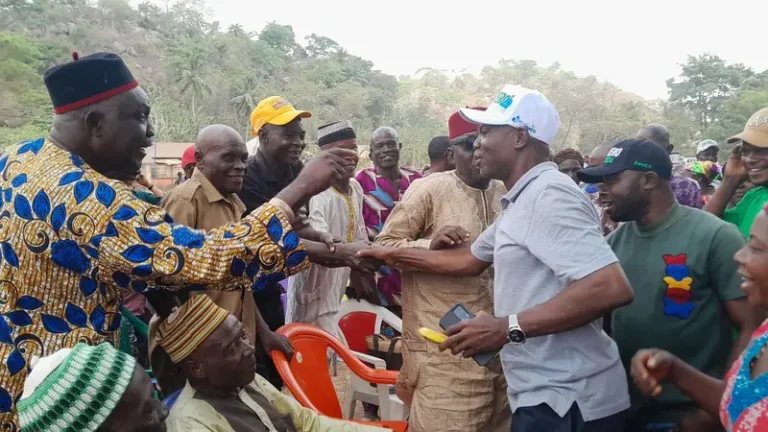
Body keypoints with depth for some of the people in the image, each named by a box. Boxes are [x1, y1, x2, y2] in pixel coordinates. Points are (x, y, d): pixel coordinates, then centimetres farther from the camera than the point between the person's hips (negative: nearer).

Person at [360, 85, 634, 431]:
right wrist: (392, 254, 25)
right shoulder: (521, 201, 13)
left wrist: (509, 328, -28)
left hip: (565, 398, -9)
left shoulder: (549, 195, -19)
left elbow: (613, 288, -29)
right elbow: (471, 259, 24)